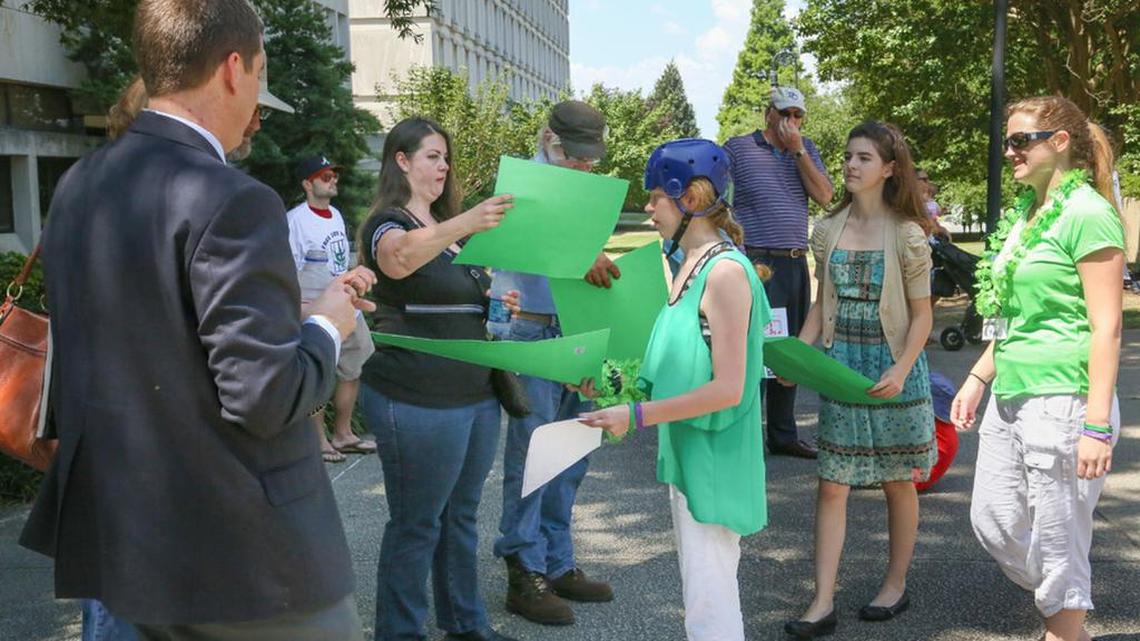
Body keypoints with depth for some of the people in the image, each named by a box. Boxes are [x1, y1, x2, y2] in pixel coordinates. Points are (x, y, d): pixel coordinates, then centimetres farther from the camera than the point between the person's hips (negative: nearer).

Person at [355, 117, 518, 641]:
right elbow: (400, 256, -35)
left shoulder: (450, 227, 17)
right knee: (416, 524, 2)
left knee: (461, 515, 18)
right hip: (417, 401, -8)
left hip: (475, 394, 8)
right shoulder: (388, 224, -9)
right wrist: (466, 223, -51)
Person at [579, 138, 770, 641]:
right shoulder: (691, 263, 8)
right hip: (686, 450, 9)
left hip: (713, 460, -9)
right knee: (701, 586, 21)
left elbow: (727, 389, -22)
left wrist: (636, 416, -22)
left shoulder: (725, 271, -19)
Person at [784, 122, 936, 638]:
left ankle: (896, 585, 30)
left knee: (897, 480, 11)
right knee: (832, 483, 1)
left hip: (891, 366, -3)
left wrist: (901, 370, -20)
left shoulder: (906, 234, -7)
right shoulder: (829, 230, 4)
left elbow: (921, 314, -6)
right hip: (840, 364, 4)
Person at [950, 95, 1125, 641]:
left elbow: (1106, 327, -16)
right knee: (993, 524, 16)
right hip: (1009, 399, 9)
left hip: (1061, 401, -9)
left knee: (1058, 541, 3)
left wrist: (1097, 425, -19)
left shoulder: (1087, 214, -13)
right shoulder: (1025, 213, 13)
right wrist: (978, 378, 19)